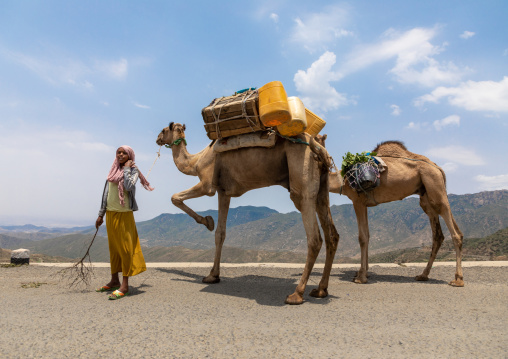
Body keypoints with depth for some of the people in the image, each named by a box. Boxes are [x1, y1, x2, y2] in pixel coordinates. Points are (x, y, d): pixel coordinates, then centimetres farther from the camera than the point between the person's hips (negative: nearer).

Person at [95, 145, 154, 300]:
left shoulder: (133, 170, -2)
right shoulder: (113, 171, 14)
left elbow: (128, 186, -23)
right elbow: (106, 193, 16)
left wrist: (127, 168, -10)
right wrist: (101, 214, 15)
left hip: (124, 213, -6)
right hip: (110, 213, 6)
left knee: (125, 247, -5)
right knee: (113, 247, 13)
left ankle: (125, 285, -1)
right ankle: (114, 280, 24)